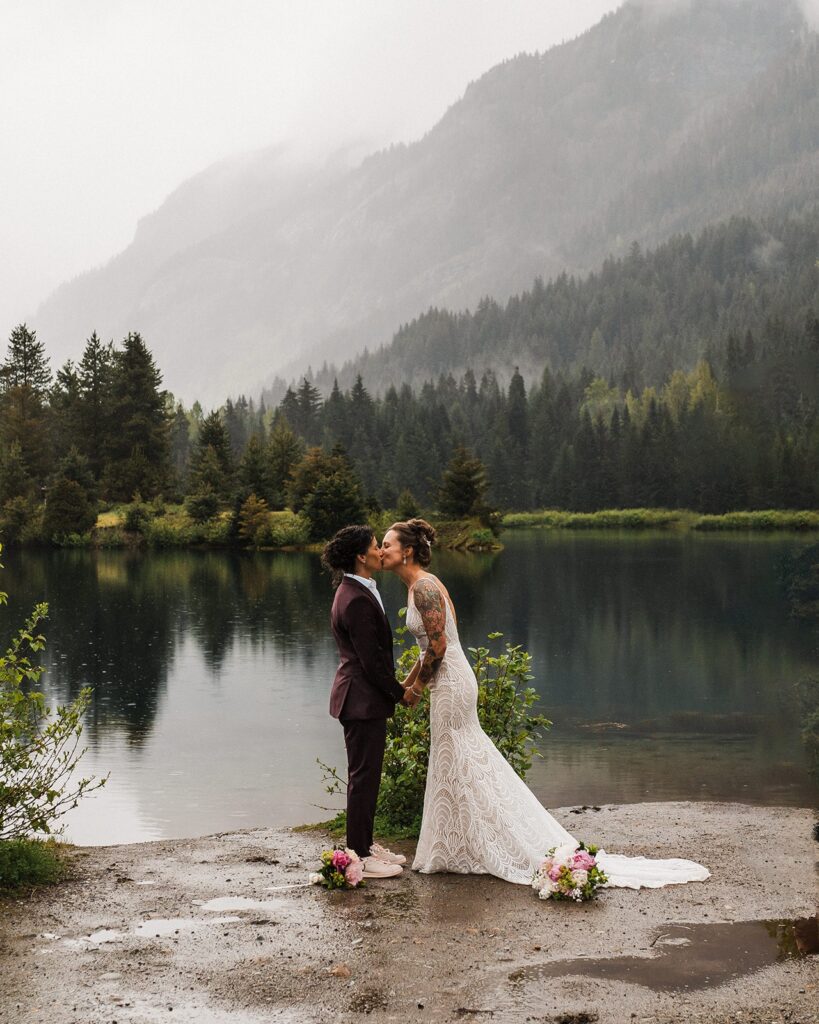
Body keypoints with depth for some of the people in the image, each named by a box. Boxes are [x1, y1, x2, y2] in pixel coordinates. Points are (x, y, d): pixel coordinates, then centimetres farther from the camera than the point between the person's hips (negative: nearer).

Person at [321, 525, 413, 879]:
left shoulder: (355, 591, 11)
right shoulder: (358, 600, -23)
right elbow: (371, 660, -21)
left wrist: (394, 687, 16)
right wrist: (399, 692, -10)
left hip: (363, 697, 10)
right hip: (363, 699, -10)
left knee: (366, 775, 18)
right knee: (364, 777, -2)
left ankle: (365, 844, 28)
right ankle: (359, 857, 7)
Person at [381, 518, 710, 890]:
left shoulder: (424, 587, -18)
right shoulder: (418, 586, 13)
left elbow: (437, 646, -22)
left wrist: (417, 687, -9)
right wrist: (407, 682, 20)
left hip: (450, 683, -10)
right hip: (452, 681, 10)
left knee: (463, 772, -1)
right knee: (456, 771, 16)